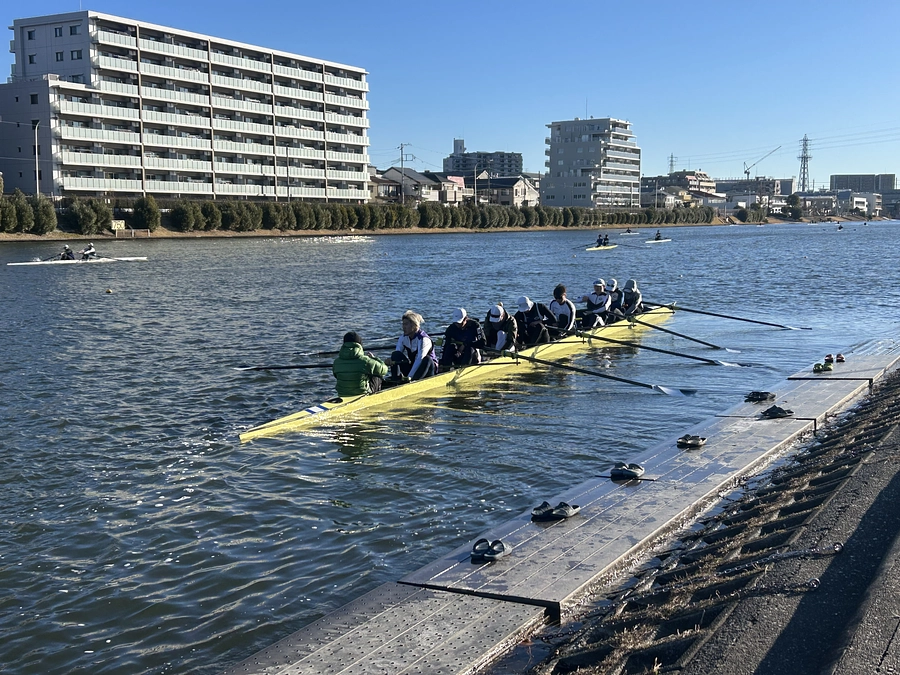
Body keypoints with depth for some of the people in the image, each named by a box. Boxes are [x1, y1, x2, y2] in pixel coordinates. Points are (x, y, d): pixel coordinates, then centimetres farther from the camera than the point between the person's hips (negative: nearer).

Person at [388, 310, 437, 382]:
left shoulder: (424, 339, -24)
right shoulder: (403, 338, -2)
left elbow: (420, 359, -35)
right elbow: (397, 356, -7)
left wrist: (409, 377, -44)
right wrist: (391, 361, -34)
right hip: (411, 366, 5)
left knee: (426, 359, -37)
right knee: (396, 354, -15)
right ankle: (395, 380, -31)